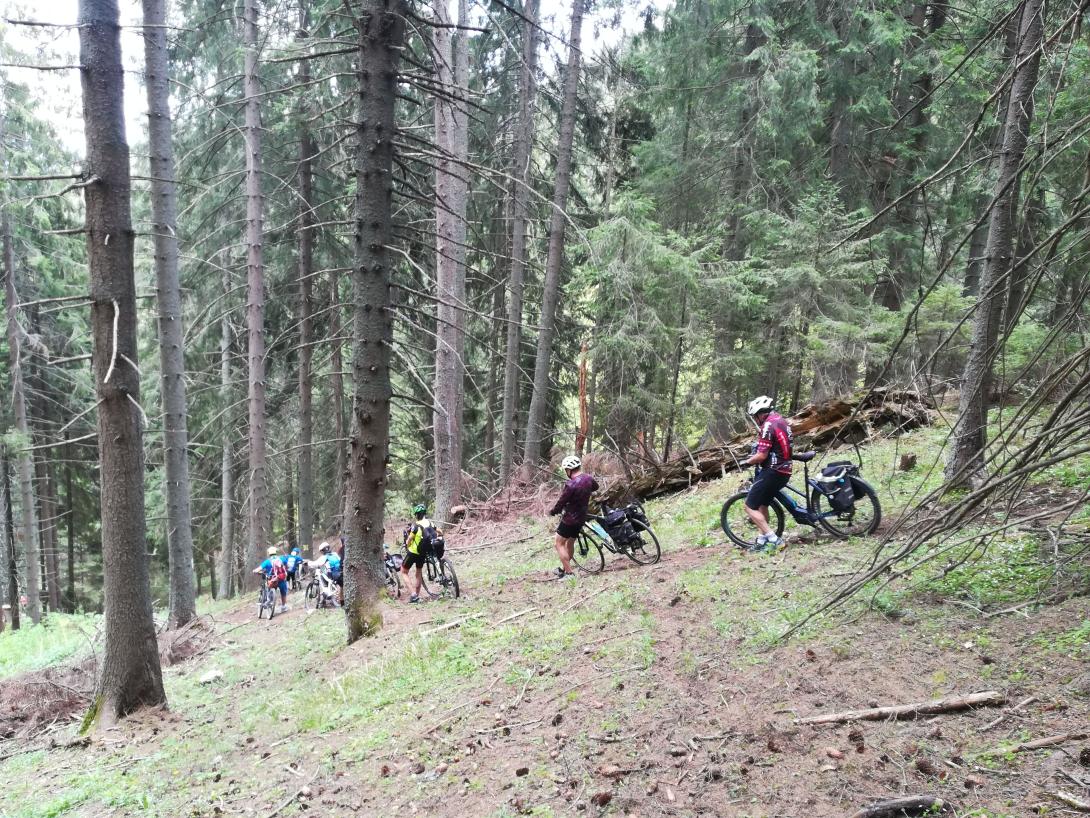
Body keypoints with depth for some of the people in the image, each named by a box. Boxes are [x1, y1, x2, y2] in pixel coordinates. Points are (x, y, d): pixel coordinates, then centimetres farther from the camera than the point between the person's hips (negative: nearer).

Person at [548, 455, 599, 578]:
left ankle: (569, 573, -2)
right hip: (581, 517, 8)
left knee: (559, 544, 2)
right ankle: (564, 568, 35)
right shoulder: (589, 478, -3)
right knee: (570, 543, 21)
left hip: (570, 519, -8)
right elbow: (596, 487, 20)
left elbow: (561, 502, -18)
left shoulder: (571, 485, -27)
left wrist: (552, 512, 0)